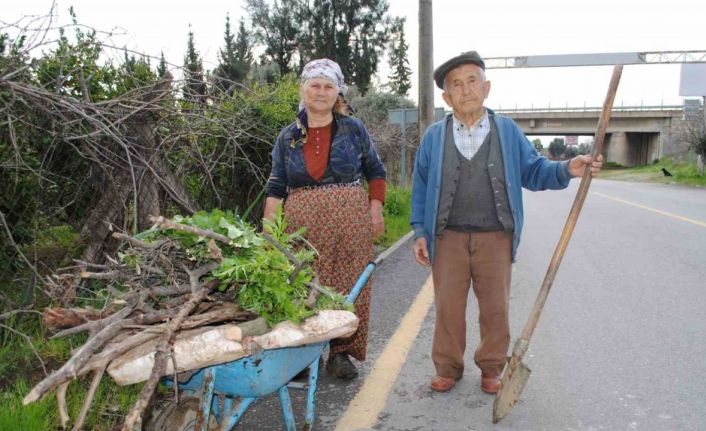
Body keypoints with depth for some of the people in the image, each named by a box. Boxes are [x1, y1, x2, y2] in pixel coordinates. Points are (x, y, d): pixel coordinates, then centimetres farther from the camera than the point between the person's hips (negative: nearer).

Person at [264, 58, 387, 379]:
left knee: (348, 284, 1)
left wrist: (376, 210, 0)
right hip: (303, 224, 1)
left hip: (351, 221, 0)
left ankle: (340, 352, 16)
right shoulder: (288, 137, 10)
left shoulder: (354, 129, 7)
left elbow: (375, 172, 13)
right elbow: (276, 186, 7)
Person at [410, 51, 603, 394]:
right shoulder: (434, 136, 4)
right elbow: (420, 186, 7)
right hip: (448, 238, 0)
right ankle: (448, 368, 23)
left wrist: (566, 170, -12)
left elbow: (532, 171, 7)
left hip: (495, 239, 0)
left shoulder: (507, 131, 5)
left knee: (495, 308, 9)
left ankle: (491, 368, 27)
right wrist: (420, 232, 2)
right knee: (448, 307, 6)